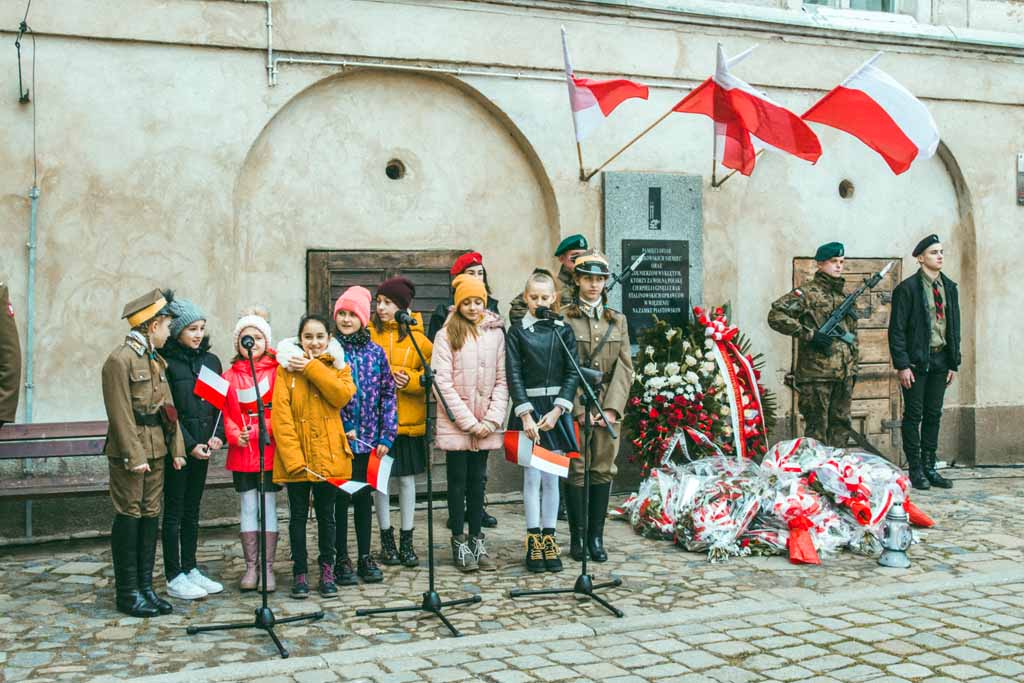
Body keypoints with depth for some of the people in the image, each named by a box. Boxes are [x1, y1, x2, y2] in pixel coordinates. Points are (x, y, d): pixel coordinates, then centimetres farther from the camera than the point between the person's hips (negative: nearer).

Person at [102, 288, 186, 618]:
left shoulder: (156, 360, 14)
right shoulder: (120, 359, -12)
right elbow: (120, 414, -16)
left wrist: (176, 448, 8)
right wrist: (134, 455, -18)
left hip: (155, 451, 8)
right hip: (130, 452, -8)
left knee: (150, 516, 10)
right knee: (129, 517, -1)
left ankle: (145, 586, 18)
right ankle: (127, 593, 7)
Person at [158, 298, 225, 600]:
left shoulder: (211, 361, 10)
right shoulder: (166, 363, -9)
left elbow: (219, 403, 12)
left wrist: (218, 435, -3)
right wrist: (189, 445, -15)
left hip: (202, 448, 6)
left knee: (192, 511, 14)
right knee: (174, 512, 2)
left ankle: (190, 569, 22)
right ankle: (174, 577, 8)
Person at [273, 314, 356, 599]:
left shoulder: (338, 367, 8)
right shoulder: (286, 368, 0)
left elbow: (343, 395, -13)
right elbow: (281, 414, -7)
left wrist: (312, 368, -15)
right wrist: (293, 456, -16)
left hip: (329, 455, 1)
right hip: (296, 456, -1)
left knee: (326, 515, 10)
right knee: (298, 516, 7)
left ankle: (327, 571, 21)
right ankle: (300, 573, 17)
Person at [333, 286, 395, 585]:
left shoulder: (376, 352, 4)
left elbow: (388, 394, 4)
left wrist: (386, 435, -2)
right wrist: (339, 430, -12)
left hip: (368, 439, 2)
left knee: (364, 496, 11)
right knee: (340, 497, 5)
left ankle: (365, 557, 21)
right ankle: (342, 559, 15)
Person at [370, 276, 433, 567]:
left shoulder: (417, 336, 1)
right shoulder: (369, 333, 0)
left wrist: (410, 379, -14)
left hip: (409, 419, 0)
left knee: (407, 477, 8)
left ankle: (407, 541, 20)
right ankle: (386, 539, 21)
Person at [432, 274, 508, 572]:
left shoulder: (496, 333, 4)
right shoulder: (447, 335, -4)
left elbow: (502, 380, 3)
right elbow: (443, 382, -8)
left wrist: (492, 419, -7)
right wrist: (468, 421, -11)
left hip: (485, 424, 3)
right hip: (455, 422, -2)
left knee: (477, 481, 10)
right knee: (458, 481, 5)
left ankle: (476, 541, 17)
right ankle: (459, 542, 13)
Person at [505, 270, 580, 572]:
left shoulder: (564, 331, 5)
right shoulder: (516, 332, 1)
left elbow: (572, 373, 2)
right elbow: (513, 375, -4)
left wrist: (556, 411, -9)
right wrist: (526, 415, -12)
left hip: (556, 409, 1)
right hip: (528, 408, -1)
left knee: (551, 478, 6)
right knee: (532, 477, 0)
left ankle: (549, 539, 13)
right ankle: (533, 541, 8)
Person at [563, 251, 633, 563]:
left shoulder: (617, 320, 11)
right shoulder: (564, 319, 0)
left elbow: (624, 367, 5)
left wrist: (612, 408, -7)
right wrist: (580, 410, -13)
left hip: (608, 406, 3)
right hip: (574, 405, -3)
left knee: (603, 470, 5)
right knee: (575, 470, -1)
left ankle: (596, 537, 13)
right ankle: (576, 537, 9)